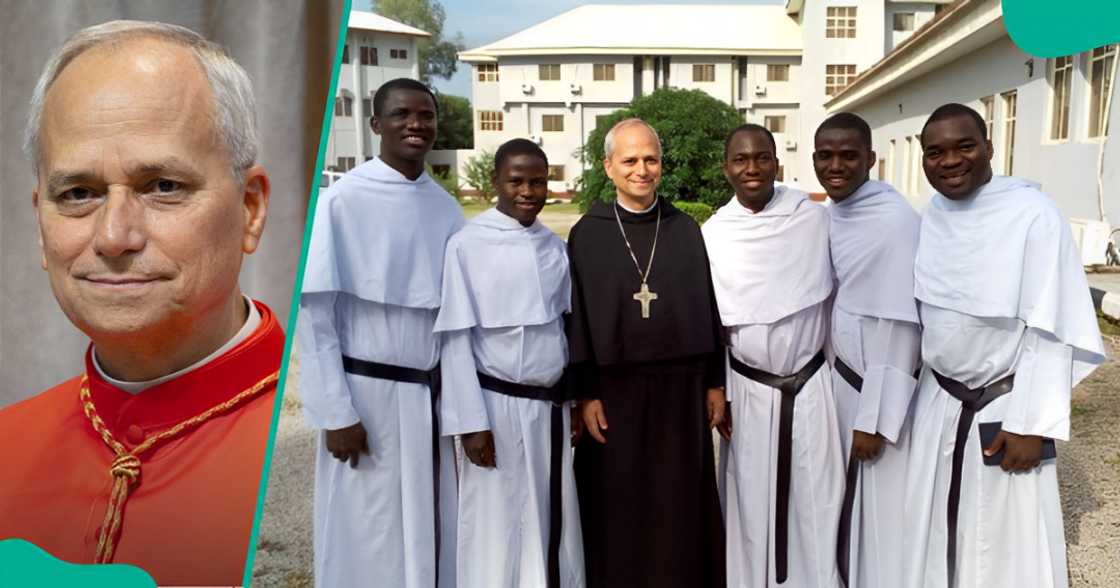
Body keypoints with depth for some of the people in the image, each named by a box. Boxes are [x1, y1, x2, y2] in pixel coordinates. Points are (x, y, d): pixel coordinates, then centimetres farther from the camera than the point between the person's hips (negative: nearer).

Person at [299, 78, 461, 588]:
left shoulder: (446, 207, 4)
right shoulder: (342, 200, -11)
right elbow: (314, 313, -10)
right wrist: (337, 413, -11)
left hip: (432, 395, 5)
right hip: (368, 393, -4)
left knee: (432, 534, 14)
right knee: (367, 539, 8)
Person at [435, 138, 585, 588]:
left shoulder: (555, 247, 6)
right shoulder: (467, 244, -9)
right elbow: (456, 338, -10)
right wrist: (472, 422, -12)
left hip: (552, 405, 5)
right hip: (499, 406, -5)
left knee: (554, 524, 15)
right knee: (498, 530, 5)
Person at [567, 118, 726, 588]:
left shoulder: (686, 230, 3)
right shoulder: (587, 234, -3)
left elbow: (707, 307, 6)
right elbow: (576, 318, -3)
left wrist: (714, 382, 5)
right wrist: (585, 393, -7)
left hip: (680, 387, 2)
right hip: (614, 389, -1)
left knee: (681, 505, 10)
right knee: (618, 508, 8)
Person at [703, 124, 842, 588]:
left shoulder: (816, 219, -5)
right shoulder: (712, 233, -3)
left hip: (811, 385, 0)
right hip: (747, 390, 0)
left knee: (816, 502, 7)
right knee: (751, 503, 9)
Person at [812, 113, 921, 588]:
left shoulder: (894, 220, -20)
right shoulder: (831, 214, 4)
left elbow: (898, 327, -20)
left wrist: (875, 419, -18)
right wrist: (829, 380, 12)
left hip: (879, 386, -7)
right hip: (841, 376, 8)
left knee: (880, 506, 8)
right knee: (848, 499, 20)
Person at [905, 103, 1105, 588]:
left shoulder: (1032, 213, -16)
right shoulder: (930, 216, 0)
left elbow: (1050, 330, -15)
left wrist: (1029, 423, -15)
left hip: (1004, 404, -4)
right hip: (938, 402, 5)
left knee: (1008, 543, 9)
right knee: (936, 530, 16)